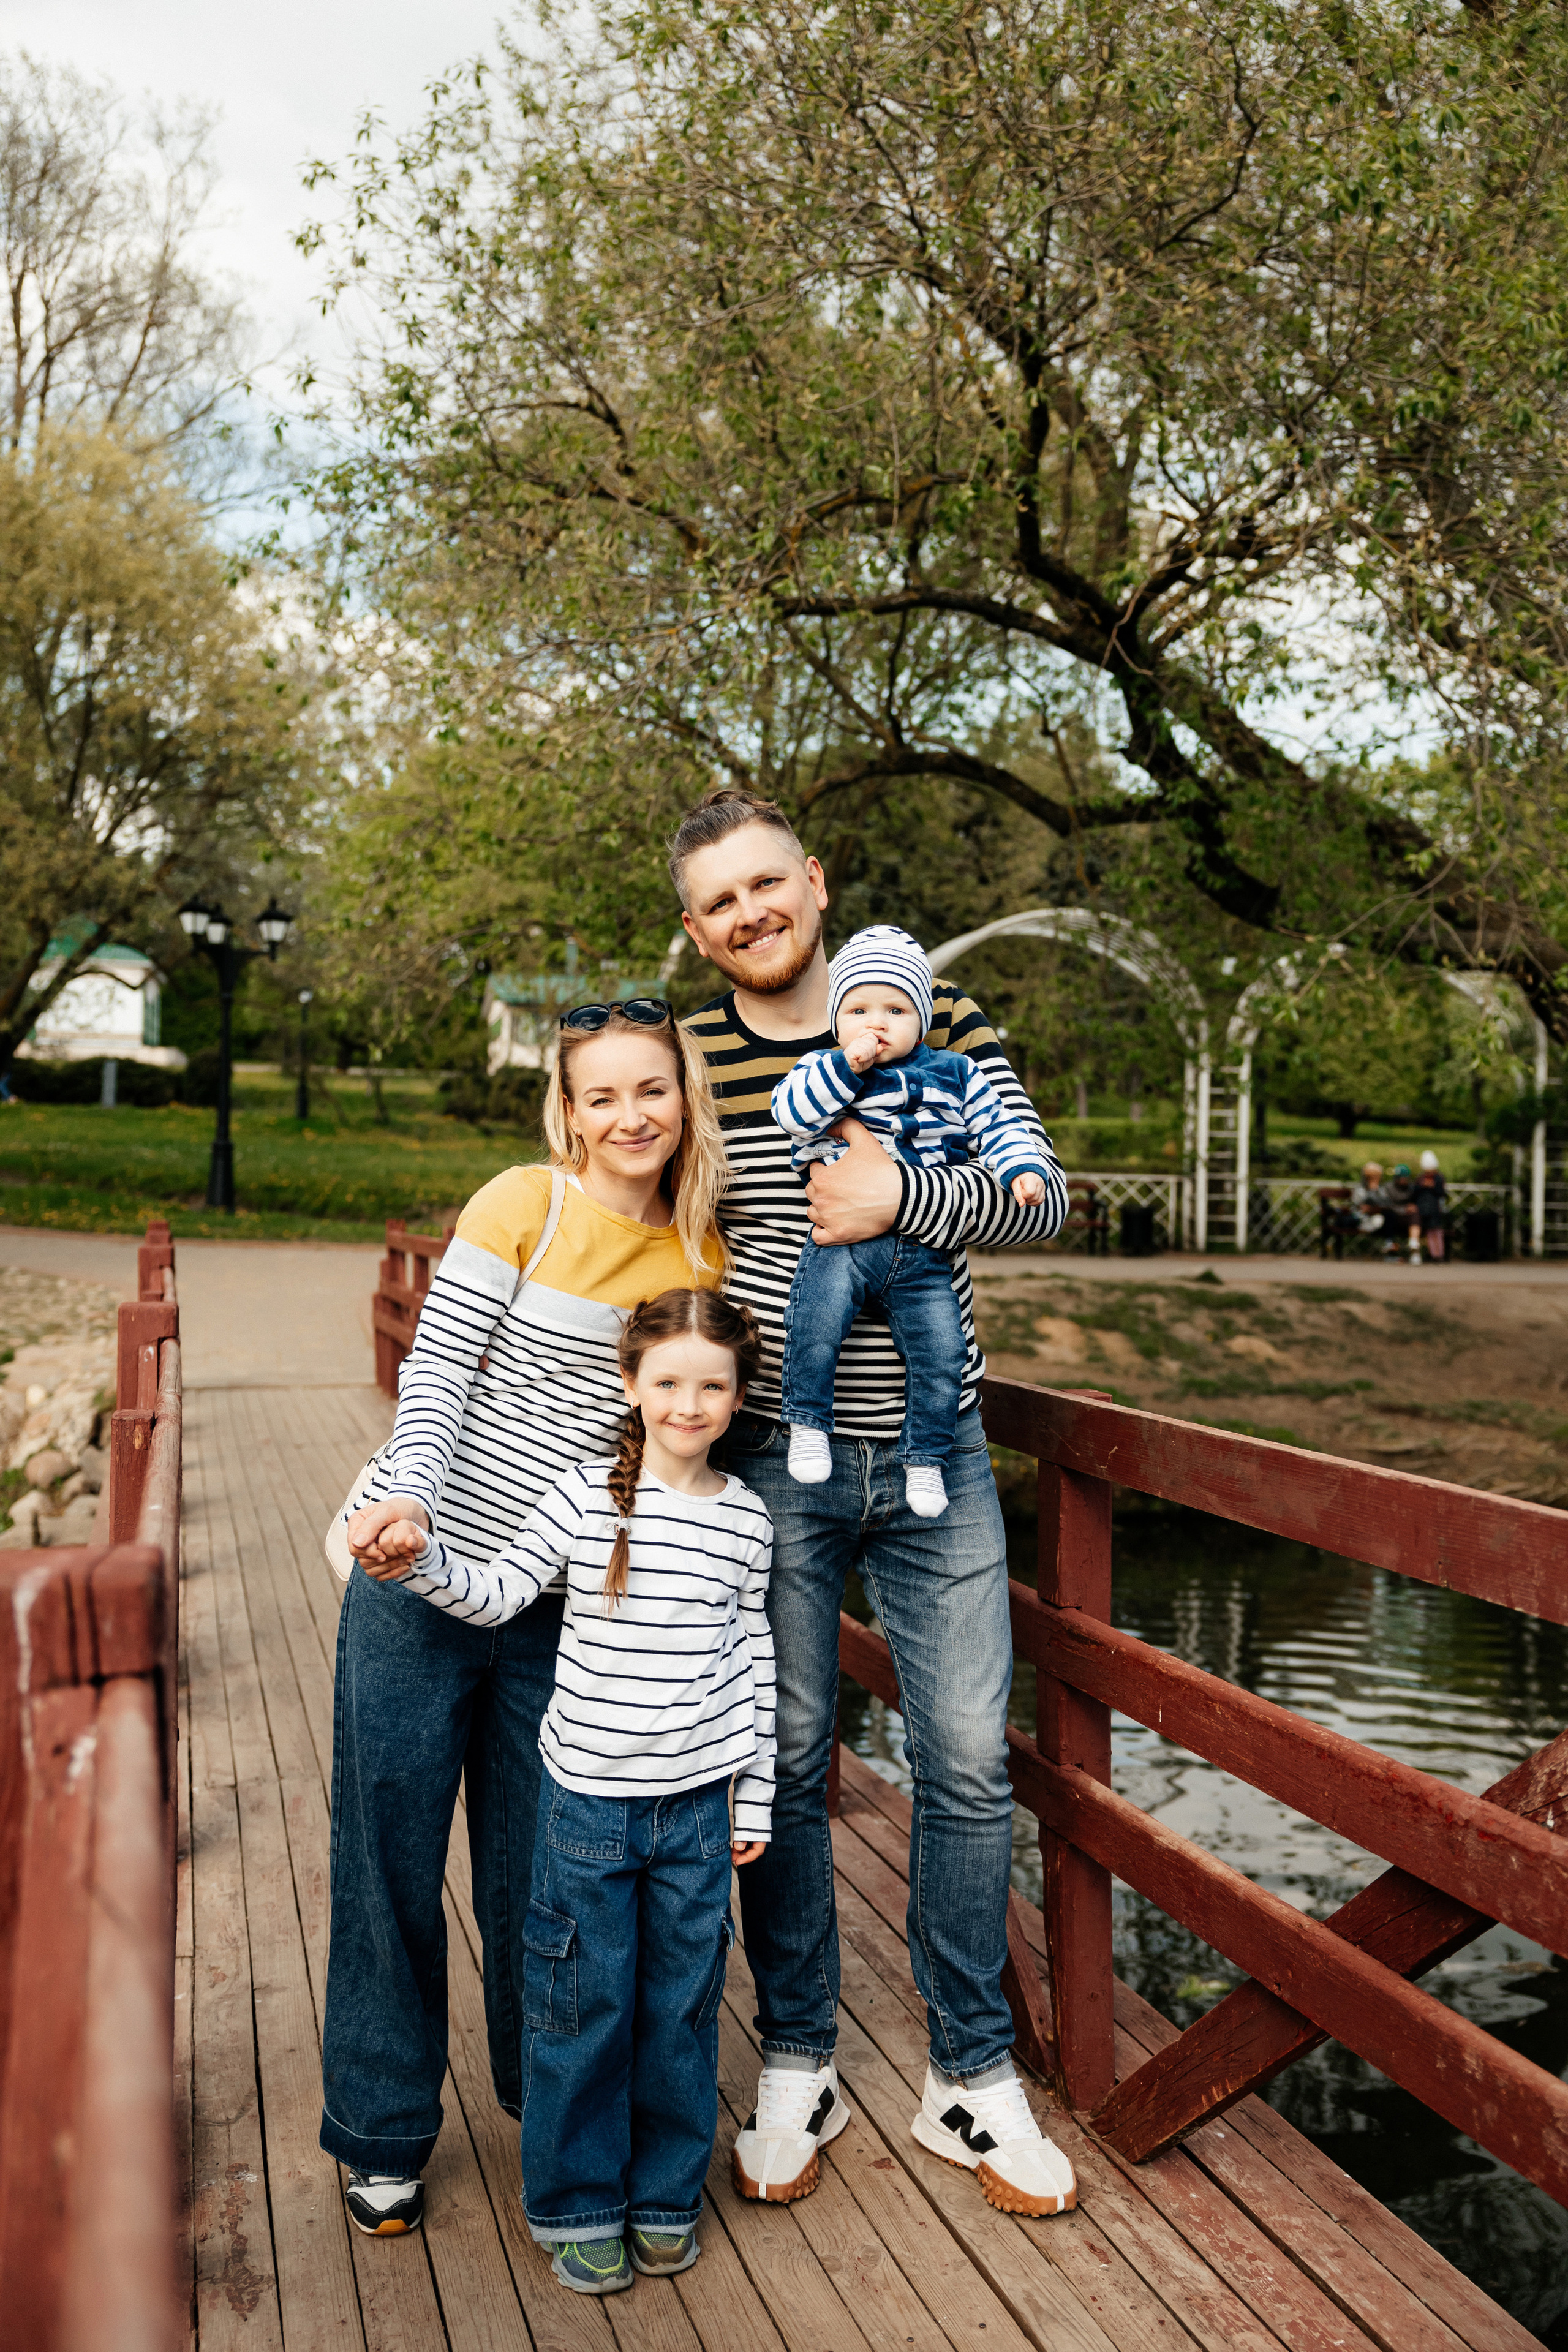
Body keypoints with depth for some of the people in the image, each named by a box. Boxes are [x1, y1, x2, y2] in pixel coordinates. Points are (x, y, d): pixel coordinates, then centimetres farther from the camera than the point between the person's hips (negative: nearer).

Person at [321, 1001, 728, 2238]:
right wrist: (407, 1492, -25)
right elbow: (436, 1369, -10)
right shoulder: (523, 1204, -7)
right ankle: (384, 2137, 30)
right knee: (390, 1858, 9)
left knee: (536, 1872, 11)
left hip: (562, 1608, 2)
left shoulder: (704, 1259, 5)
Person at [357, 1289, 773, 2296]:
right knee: (584, 2005, 8)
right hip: (588, 1796, -1)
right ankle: (579, 2205, 29)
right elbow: (500, 1592, -2)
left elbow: (755, 1659, 5)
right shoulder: (585, 1499, -8)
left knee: (683, 2004, 13)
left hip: (697, 1805, 2)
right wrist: (425, 1559, -20)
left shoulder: (747, 1519, -1)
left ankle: (668, 2197, 34)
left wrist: (756, 1796, 8)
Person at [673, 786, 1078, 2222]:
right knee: (784, 1765, 9)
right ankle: (798, 2073, 29)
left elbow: (1041, 1196, -6)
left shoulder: (942, 1023, 1)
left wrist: (903, 1197, -21)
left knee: (968, 1765, 7)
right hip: (769, 1460, 0)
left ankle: (973, 2080, 26)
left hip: (933, 1453, 1)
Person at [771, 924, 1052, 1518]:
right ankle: (808, 1423, 0)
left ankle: (925, 1459, 15)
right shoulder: (823, 1070, 7)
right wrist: (847, 1067, -16)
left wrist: (1022, 1168, -4)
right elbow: (789, 1109, -10)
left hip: (925, 1253, 2)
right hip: (843, 1239, -2)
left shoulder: (953, 1075, 13)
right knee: (816, 1325, -22)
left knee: (941, 1356, -2)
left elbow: (996, 1125, 14)